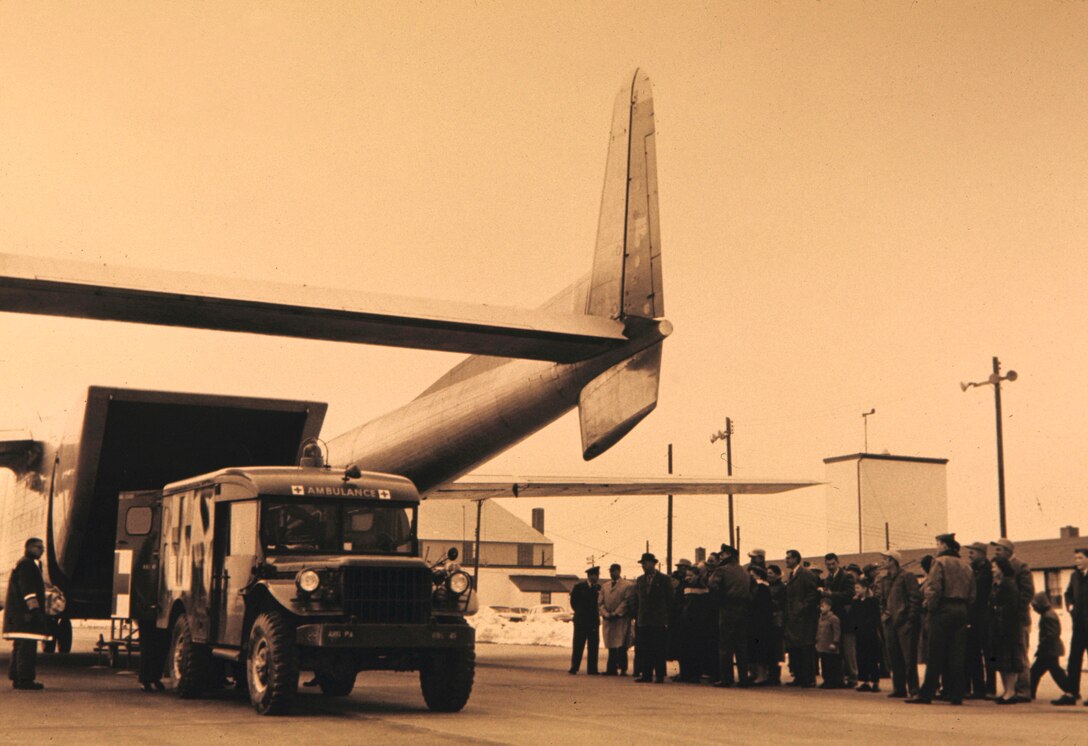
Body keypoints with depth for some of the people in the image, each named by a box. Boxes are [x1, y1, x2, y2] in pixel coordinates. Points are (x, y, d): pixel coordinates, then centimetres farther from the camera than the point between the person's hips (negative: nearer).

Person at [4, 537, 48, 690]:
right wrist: (33, 606, -27)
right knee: (27, 647, -13)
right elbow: (27, 589, -21)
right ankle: (25, 679, -15)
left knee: (20, 647, 14)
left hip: (18, 614, 11)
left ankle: (16, 679, 18)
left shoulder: (24, 564, 24)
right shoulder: (26, 565, -10)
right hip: (25, 614, -11)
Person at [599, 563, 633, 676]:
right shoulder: (604, 585, 18)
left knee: (621, 646, -7)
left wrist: (615, 613, -13)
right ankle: (612, 669, 8)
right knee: (611, 646, 6)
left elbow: (626, 602, -7)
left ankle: (623, 669, -1)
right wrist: (606, 613, -5)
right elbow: (601, 602, 12)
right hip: (608, 620, 5)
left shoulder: (627, 585, 1)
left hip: (621, 619, -5)